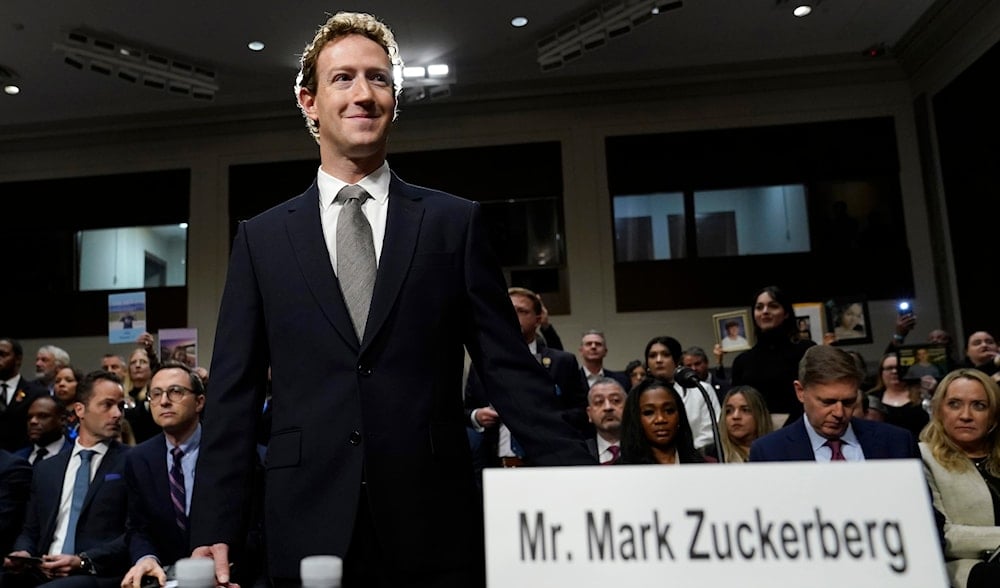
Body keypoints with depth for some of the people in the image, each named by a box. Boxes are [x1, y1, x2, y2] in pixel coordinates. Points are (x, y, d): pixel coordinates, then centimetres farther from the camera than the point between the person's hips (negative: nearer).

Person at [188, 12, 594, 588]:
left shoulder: (456, 222, 3)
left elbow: (510, 369, 1)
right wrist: (215, 529, -2)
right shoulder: (262, 238, 6)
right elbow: (234, 394, 4)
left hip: (437, 529, 0)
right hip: (308, 528, 1)